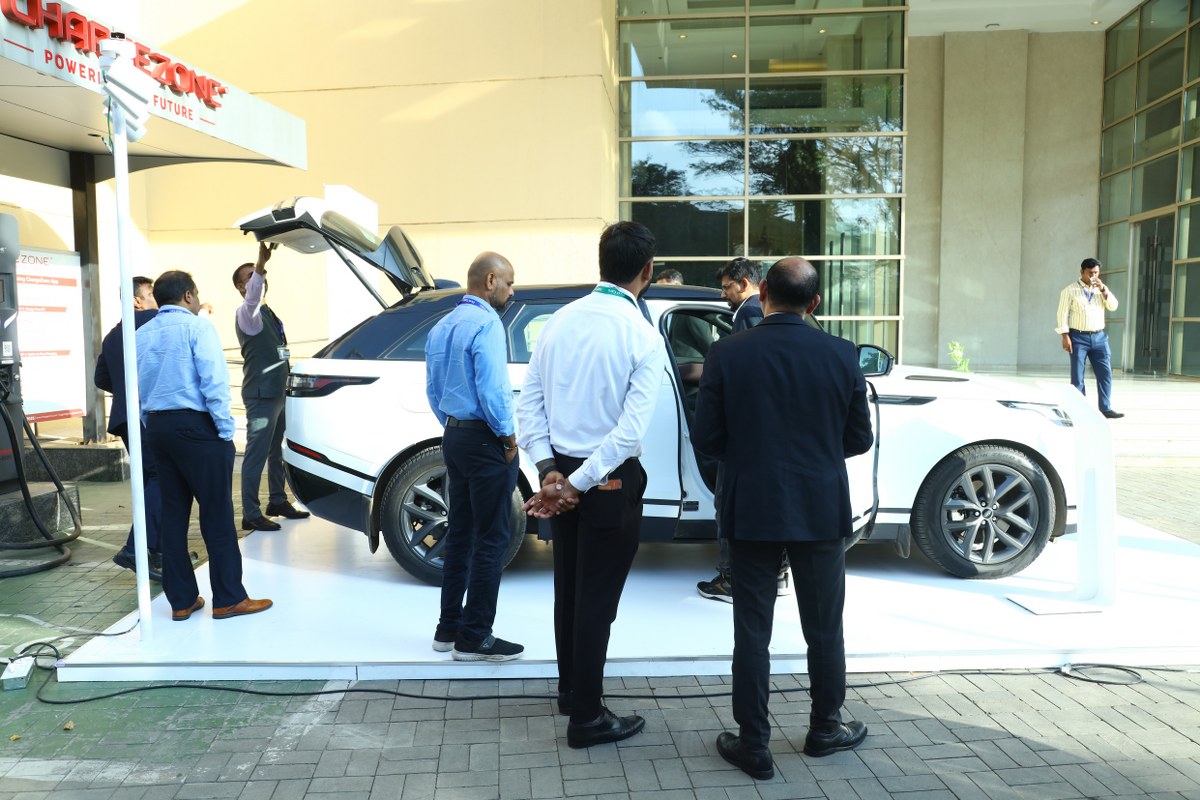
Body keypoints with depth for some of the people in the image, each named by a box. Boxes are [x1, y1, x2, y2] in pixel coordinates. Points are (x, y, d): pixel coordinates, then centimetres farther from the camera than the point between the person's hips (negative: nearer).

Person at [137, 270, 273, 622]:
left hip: (158, 429, 7)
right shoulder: (196, 326, -8)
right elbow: (214, 381, -15)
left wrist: (153, 427, 17)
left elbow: (137, 389, 13)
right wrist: (225, 429, -11)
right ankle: (228, 598, 3)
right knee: (217, 513, -2)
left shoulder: (142, 335, 13)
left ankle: (181, 600, 17)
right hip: (196, 427, -7)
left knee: (173, 513, 11)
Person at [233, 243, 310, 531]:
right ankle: (251, 515, -5)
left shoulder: (268, 313, 19)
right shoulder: (247, 313, -9)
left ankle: (278, 502, 28)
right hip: (261, 395, -9)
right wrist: (261, 264, -48)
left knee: (277, 451, 17)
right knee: (256, 454, -8)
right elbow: (252, 298, -33)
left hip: (278, 392, 9)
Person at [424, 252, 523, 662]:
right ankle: (474, 638, 5)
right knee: (491, 539, -1)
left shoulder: (441, 326, 13)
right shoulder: (485, 323, -15)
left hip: (454, 438, 9)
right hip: (485, 441, -9)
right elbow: (491, 387, -22)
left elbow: (433, 389, 16)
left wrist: (453, 428, 19)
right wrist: (508, 435, -11)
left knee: (459, 533, 15)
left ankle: (449, 628, 23)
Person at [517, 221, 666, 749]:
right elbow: (631, 431, -22)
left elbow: (529, 403, -1)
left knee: (567, 588, 20)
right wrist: (578, 485, -18)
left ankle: (570, 689, 40)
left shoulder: (559, 321, 1)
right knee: (597, 599, 6)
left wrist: (550, 470, -6)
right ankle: (586, 718, 18)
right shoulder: (643, 337, -15)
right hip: (609, 479, -6)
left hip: (559, 471, 6)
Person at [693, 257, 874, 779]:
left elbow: (706, 438, -6)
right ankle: (825, 730, 34)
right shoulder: (841, 355, -6)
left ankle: (753, 746, 17)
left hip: (750, 511, -1)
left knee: (752, 631, 8)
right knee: (824, 628, 17)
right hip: (821, 511, 1)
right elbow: (859, 438, 1)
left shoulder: (727, 354, -9)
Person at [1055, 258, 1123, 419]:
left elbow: (1113, 307, 2)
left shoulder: (1101, 290, 14)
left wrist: (1103, 289, -10)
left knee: (1105, 373, -1)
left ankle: (1105, 408, 4)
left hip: (1099, 337, 4)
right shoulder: (1070, 290, -1)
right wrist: (1065, 336, -14)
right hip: (1078, 337, -4)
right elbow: (1063, 314, -6)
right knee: (1077, 376, 0)